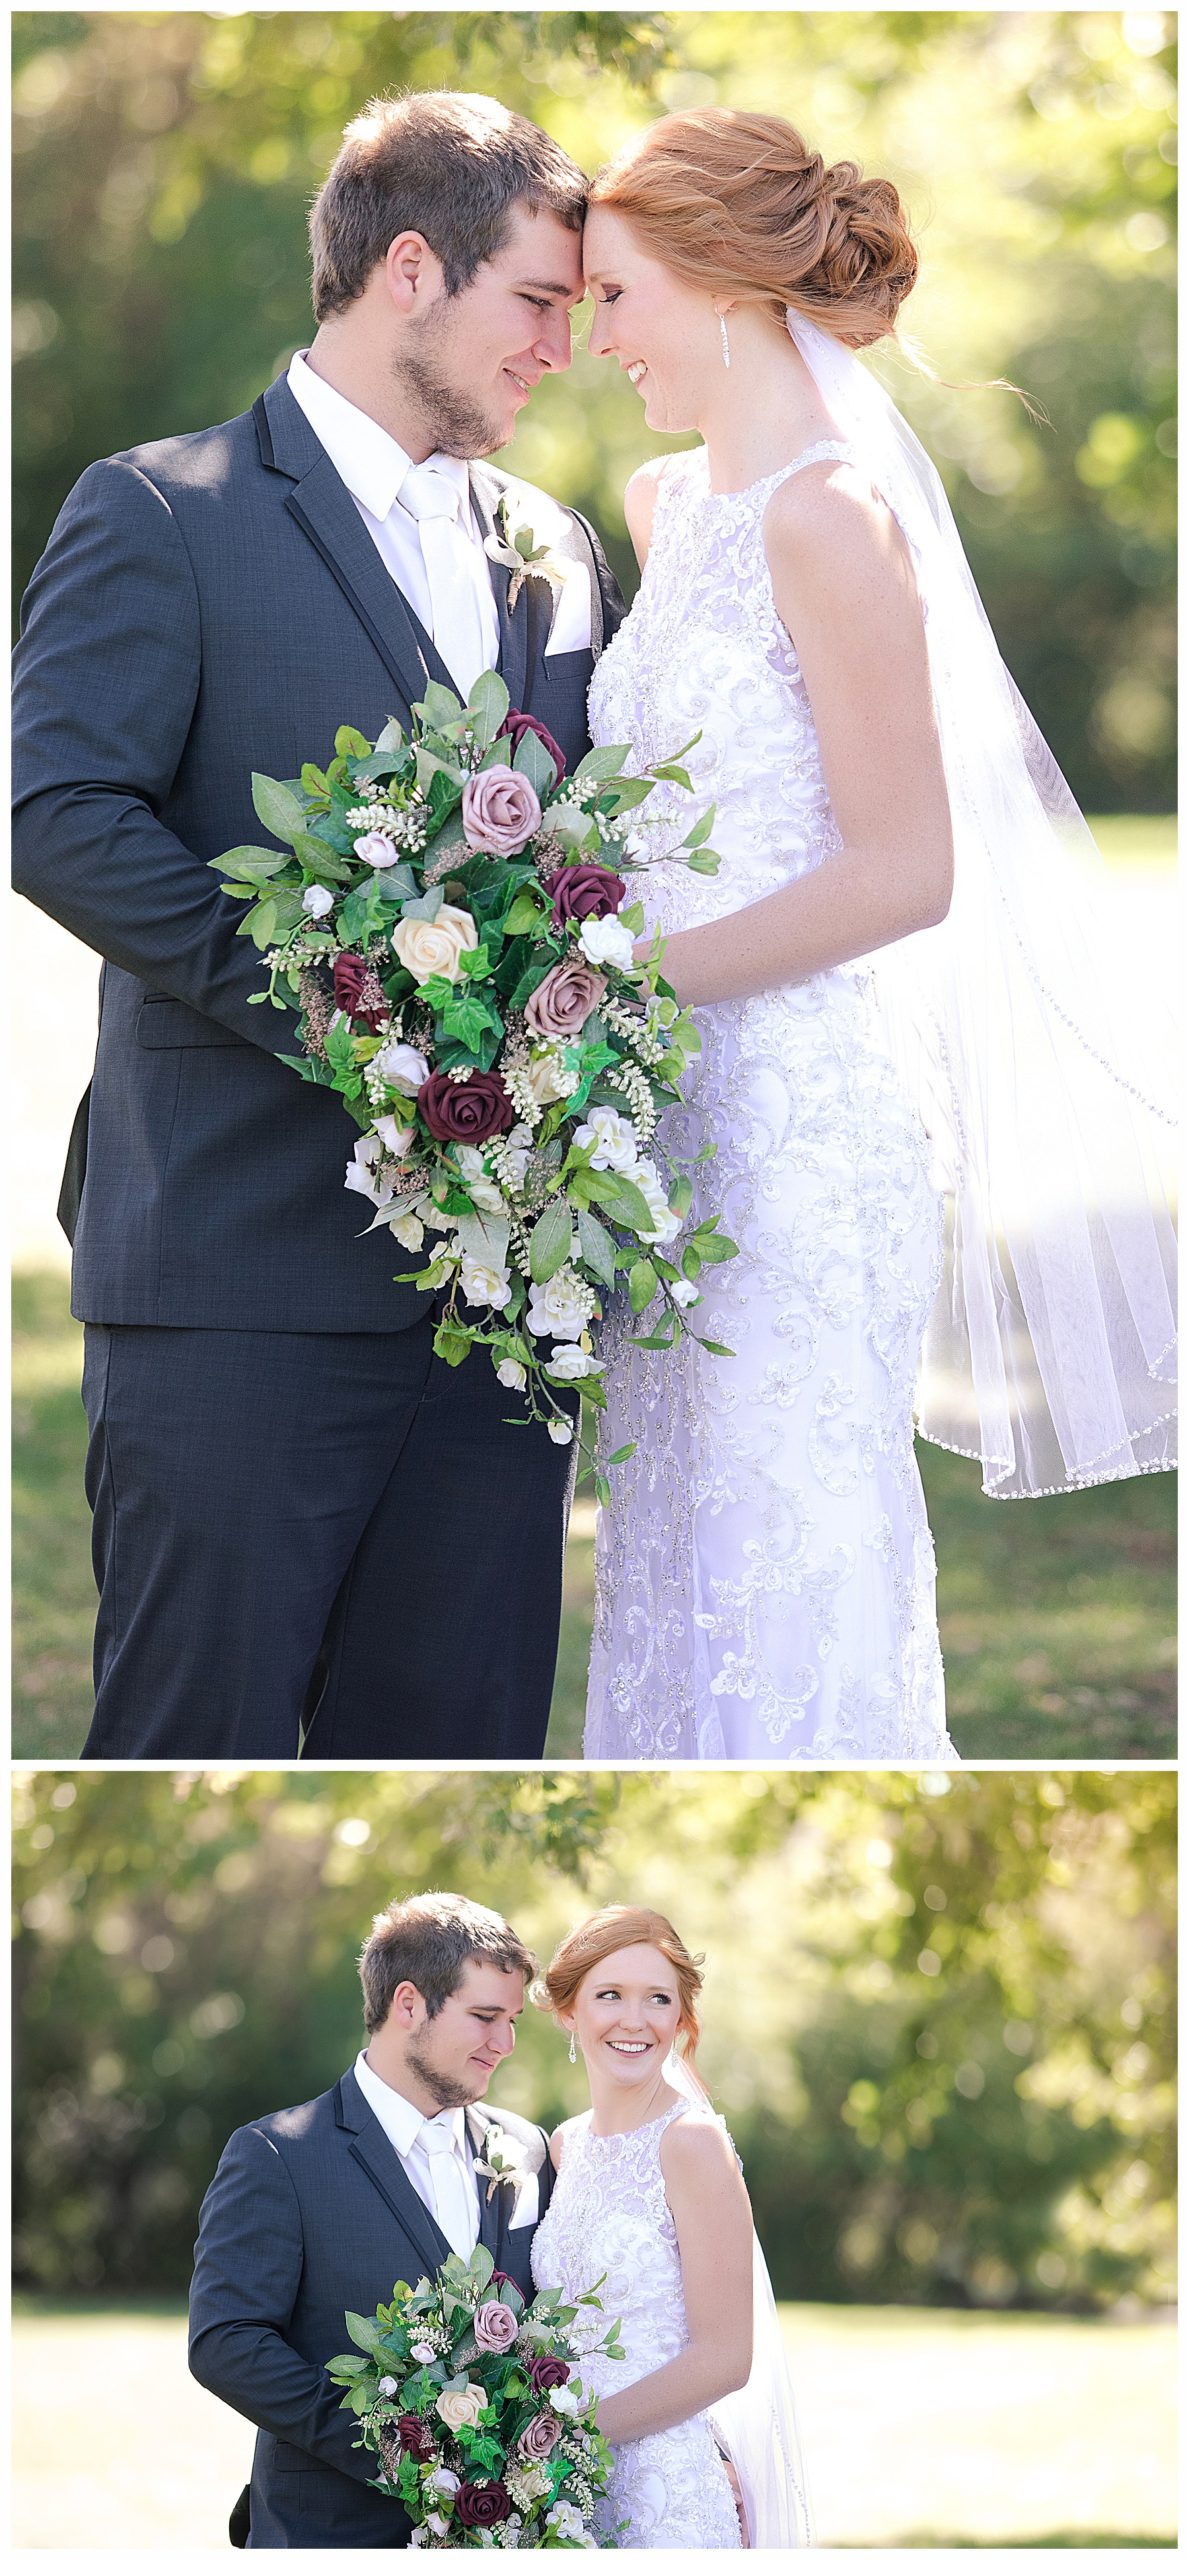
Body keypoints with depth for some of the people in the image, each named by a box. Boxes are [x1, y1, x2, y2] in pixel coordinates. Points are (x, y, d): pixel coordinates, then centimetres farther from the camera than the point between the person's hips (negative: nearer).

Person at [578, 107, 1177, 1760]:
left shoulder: (829, 516, -13)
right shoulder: (675, 507, 13)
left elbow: (906, 871, -16)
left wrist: (633, 984, -15)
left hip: (805, 1113, -9)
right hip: (687, 1113, 9)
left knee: (792, 1580, -5)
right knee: (687, 1576, 10)